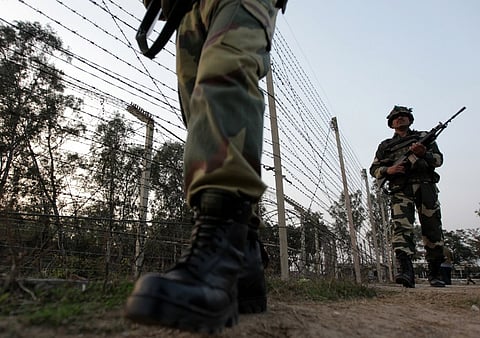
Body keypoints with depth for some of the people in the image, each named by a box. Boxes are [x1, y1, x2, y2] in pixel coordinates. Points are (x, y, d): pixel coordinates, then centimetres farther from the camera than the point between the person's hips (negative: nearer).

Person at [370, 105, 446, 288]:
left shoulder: (423, 136, 23)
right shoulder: (385, 145, 22)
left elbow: (439, 158, 13)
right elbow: (374, 169, 16)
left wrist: (424, 153, -9)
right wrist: (388, 170, -6)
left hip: (425, 186, 1)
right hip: (401, 190, -1)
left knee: (433, 229, -1)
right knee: (402, 227, -18)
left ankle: (435, 273, 13)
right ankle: (405, 271, -29)